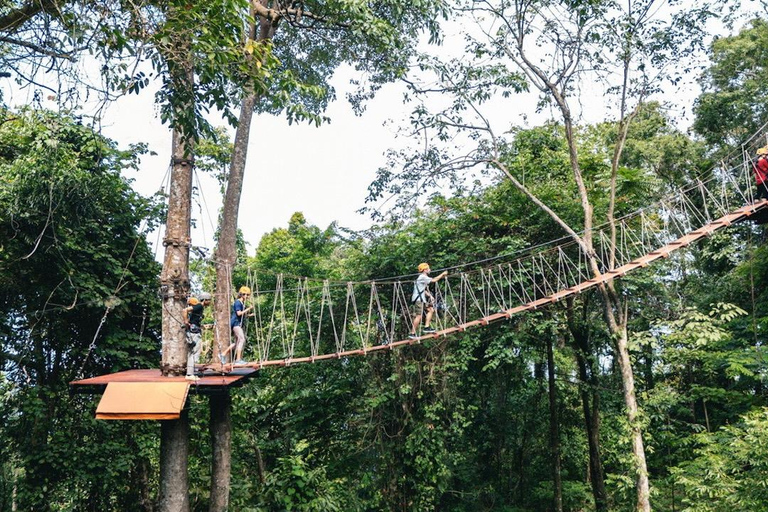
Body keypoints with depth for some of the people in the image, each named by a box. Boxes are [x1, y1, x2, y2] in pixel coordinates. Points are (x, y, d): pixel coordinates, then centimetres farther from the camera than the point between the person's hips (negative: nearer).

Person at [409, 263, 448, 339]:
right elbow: (434, 280, -16)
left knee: (431, 310, 13)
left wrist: (430, 296, 13)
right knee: (419, 316, -11)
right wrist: (442, 274, -4)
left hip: (422, 299, 10)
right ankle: (412, 333, -9)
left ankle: (426, 328, 10)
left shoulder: (424, 278, 19)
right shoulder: (422, 277, -11)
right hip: (418, 299, -10)